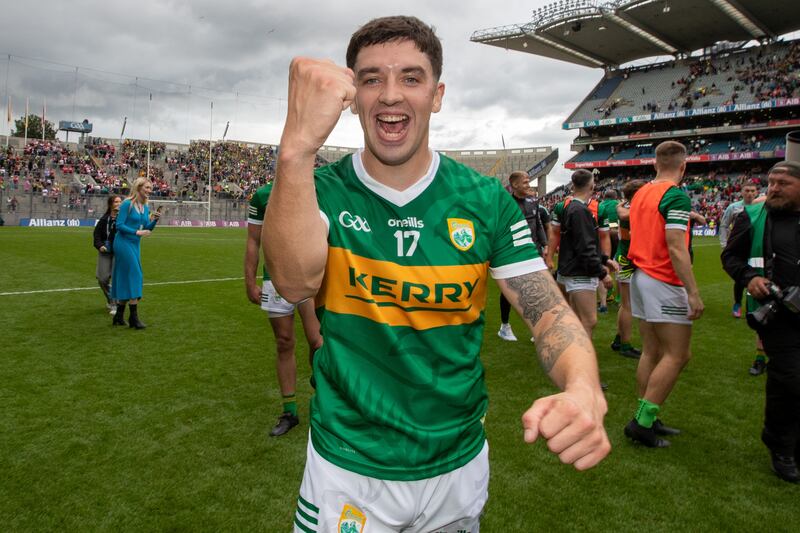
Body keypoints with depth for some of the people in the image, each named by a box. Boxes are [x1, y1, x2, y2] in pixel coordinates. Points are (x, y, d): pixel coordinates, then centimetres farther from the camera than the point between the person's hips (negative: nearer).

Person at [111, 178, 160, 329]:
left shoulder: (146, 207, 8)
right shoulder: (127, 204, -13)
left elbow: (147, 229, 10)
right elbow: (119, 225, -16)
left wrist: (154, 220, -6)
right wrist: (137, 232, -21)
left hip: (135, 245, 8)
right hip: (123, 243, -8)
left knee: (125, 279, 10)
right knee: (134, 276, -11)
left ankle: (119, 316, 18)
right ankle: (133, 317, -6)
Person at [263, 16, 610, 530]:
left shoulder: (486, 199, -7)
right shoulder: (321, 190, -9)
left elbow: (549, 310, -11)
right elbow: (296, 281, -29)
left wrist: (584, 390, -31)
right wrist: (299, 148, -43)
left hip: (459, 463, 2)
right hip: (347, 467, -1)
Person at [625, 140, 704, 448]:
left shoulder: (640, 193, 12)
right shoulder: (675, 196, -14)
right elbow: (675, 247, -21)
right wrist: (693, 292, -21)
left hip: (640, 276, 9)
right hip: (664, 283, -8)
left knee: (651, 352, 12)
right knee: (678, 355, -2)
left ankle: (646, 419, 18)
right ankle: (642, 422, -2)